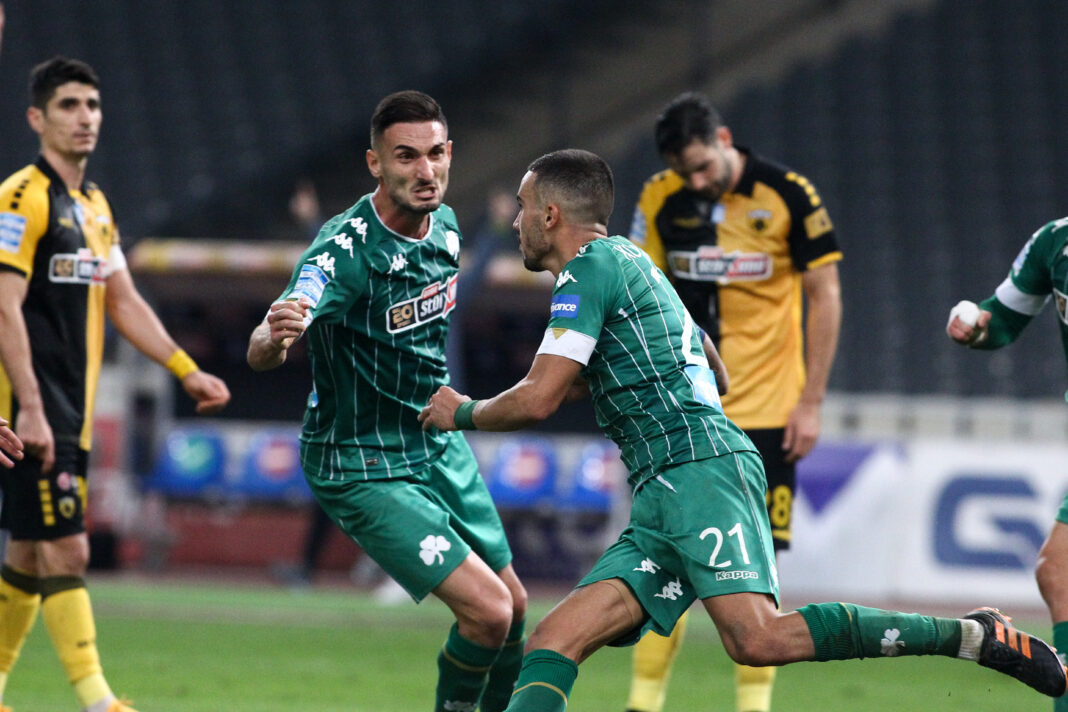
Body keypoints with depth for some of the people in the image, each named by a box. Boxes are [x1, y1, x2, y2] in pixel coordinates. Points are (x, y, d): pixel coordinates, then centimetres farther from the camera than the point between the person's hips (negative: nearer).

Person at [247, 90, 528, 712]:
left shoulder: (444, 226, -3)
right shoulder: (345, 251, -27)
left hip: (441, 448, 8)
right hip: (366, 468, -8)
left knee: (514, 607, 15)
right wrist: (274, 337, -63)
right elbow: (261, 355, -41)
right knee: (486, 611, -18)